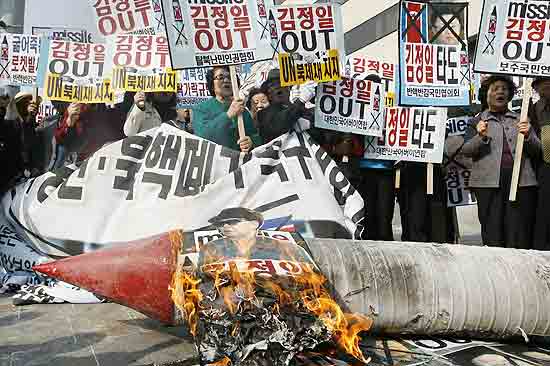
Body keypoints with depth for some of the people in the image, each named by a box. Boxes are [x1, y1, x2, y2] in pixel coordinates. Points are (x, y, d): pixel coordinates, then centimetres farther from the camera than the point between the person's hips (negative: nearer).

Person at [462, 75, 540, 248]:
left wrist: (528, 136, -5)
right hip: (489, 182, -2)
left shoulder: (520, 119, 20)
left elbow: (537, 151, 15)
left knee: (520, 238, -3)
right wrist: (481, 137, -17)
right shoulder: (476, 122, 14)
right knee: (492, 236, -4)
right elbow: (466, 151, 2)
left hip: (521, 180, 2)